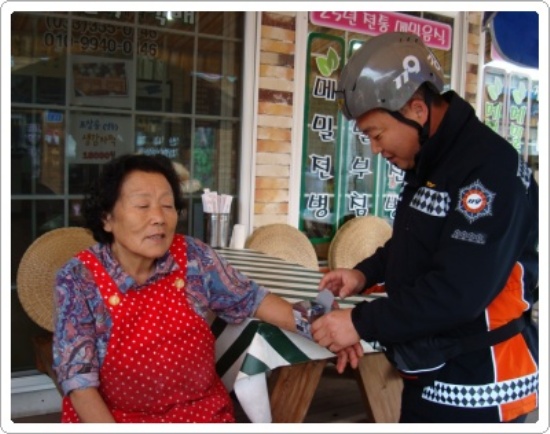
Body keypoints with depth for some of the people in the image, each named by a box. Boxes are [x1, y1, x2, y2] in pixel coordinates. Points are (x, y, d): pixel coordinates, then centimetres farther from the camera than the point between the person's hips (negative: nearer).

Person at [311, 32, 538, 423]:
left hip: (477, 386, -8)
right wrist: (366, 274, 2)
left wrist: (361, 323, -22)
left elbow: (458, 293, -29)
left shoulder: (489, 168, -23)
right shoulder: (429, 163, 7)